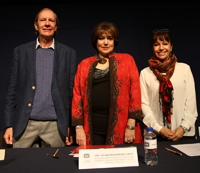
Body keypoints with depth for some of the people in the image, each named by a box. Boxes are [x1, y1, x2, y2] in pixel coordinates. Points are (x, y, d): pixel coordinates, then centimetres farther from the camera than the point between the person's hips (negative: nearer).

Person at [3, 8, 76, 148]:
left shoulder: (68, 53, 5)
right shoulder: (21, 51, 8)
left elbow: (72, 92, 4)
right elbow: (12, 90, 7)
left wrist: (71, 126, 0)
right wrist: (9, 125, 2)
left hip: (55, 126, 0)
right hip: (25, 126, 1)